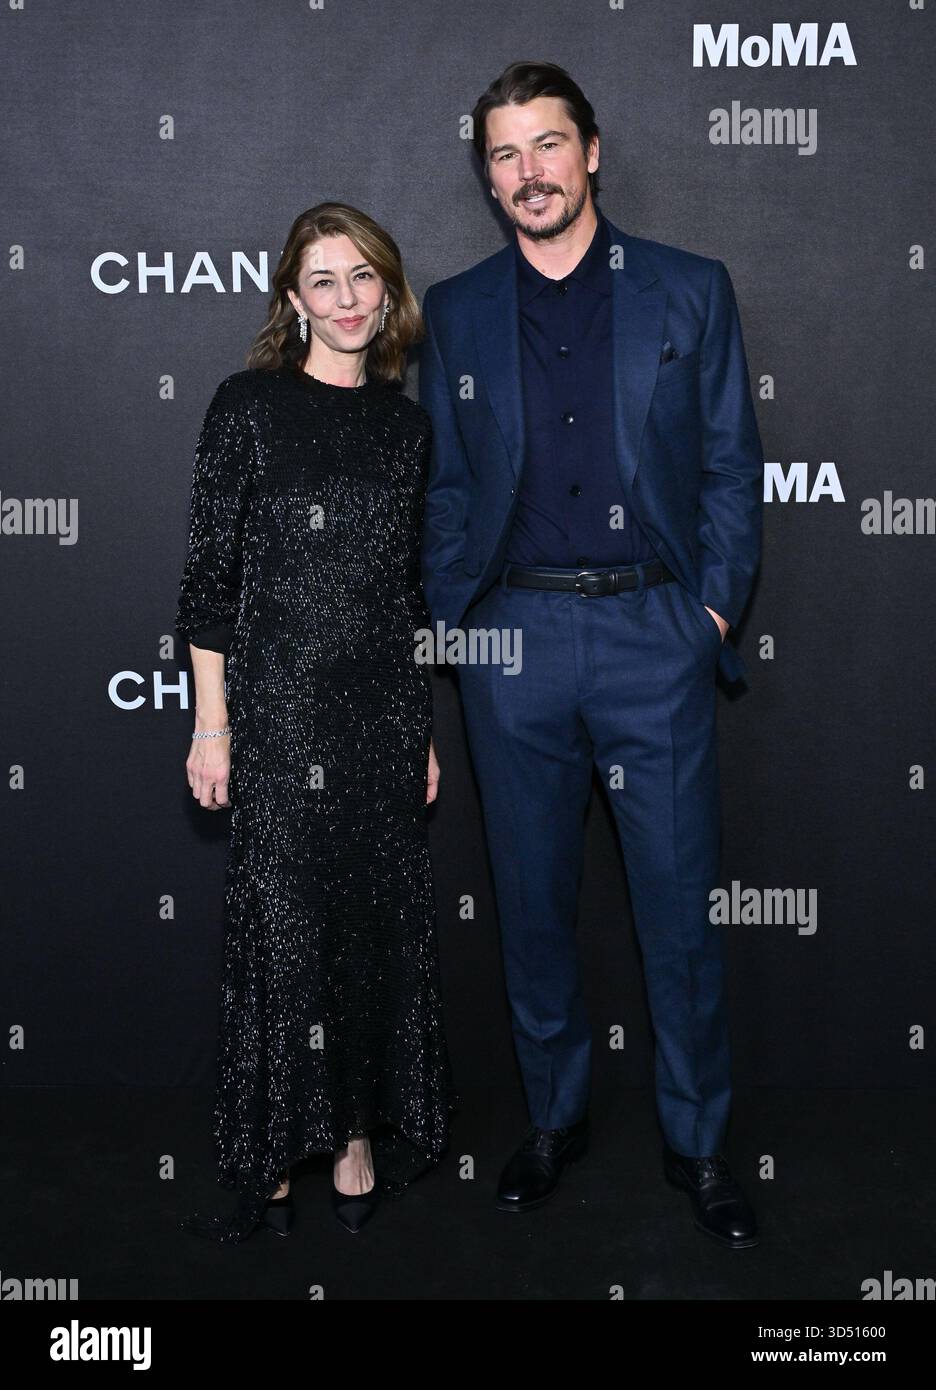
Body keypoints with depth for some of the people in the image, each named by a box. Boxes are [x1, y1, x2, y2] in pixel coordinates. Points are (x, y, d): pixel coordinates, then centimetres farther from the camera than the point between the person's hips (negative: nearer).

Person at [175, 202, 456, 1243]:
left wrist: (425, 726, 14)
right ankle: (270, 1164, 13)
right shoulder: (249, 405, -2)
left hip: (385, 710, 4)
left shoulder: (405, 424, 11)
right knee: (281, 926, 0)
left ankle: (360, 1137, 22)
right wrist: (211, 724, -8)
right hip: (277, 704, -4)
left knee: (381, 925, 7)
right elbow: (209, 575, -4)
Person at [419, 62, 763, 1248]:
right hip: (512, 637, 2)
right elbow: (443, 485, 11)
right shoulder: (454, 312, 9)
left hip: (654, 630, -1)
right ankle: (553, 1119, 29)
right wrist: (448, 620, 2)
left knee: (680, 905, 3)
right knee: (531, 902, 11)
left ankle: (696, 1140, 21)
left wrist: (716, 605, -4)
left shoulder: (690, 292, 5)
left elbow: (732, 465, 5)